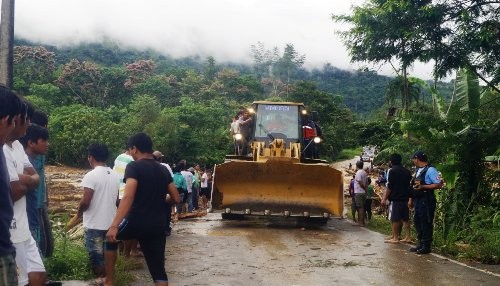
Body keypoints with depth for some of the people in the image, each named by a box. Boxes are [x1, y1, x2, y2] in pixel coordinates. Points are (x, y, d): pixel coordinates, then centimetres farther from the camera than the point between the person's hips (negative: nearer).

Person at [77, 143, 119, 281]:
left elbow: (85, 202, -19)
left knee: (96, 256, 5)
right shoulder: (115, 175, 4)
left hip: (94, 224, -6)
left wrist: (79, 213, 0)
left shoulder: (91, 176, -17)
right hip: (111, 222, 7)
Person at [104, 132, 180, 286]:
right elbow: (176, 199, 14)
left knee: (110, 238, 25)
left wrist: (114, 226, -27)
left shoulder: (133, 167, -8)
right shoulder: (163, 170, 10)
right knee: (158, 269, 9)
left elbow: (128, 197, -22)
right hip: (158, 225, 5)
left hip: (137, 222, -5)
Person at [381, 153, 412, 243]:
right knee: (405, 218, 10)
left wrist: (384, 198, -11)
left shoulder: (392, 171, -10)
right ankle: (407, 237, 11)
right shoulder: (406, 171, 13)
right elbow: (409, 185, 17)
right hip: (404, 198, 7)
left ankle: (395, 238, 0)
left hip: (395, 199, -7)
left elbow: (389, 186, -14)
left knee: (394, 219, -2)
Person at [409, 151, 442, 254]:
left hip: (426, 201, -9)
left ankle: (426, 246, 4)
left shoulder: (430, 170, -13)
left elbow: (439, 184, -18)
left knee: (426, 223, -4)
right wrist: (411, 199, 18)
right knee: (417, 222, 13)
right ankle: (420, 244, 23)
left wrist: (423, 186, -21)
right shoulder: (418, 171, 16)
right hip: (417, 201, 9)